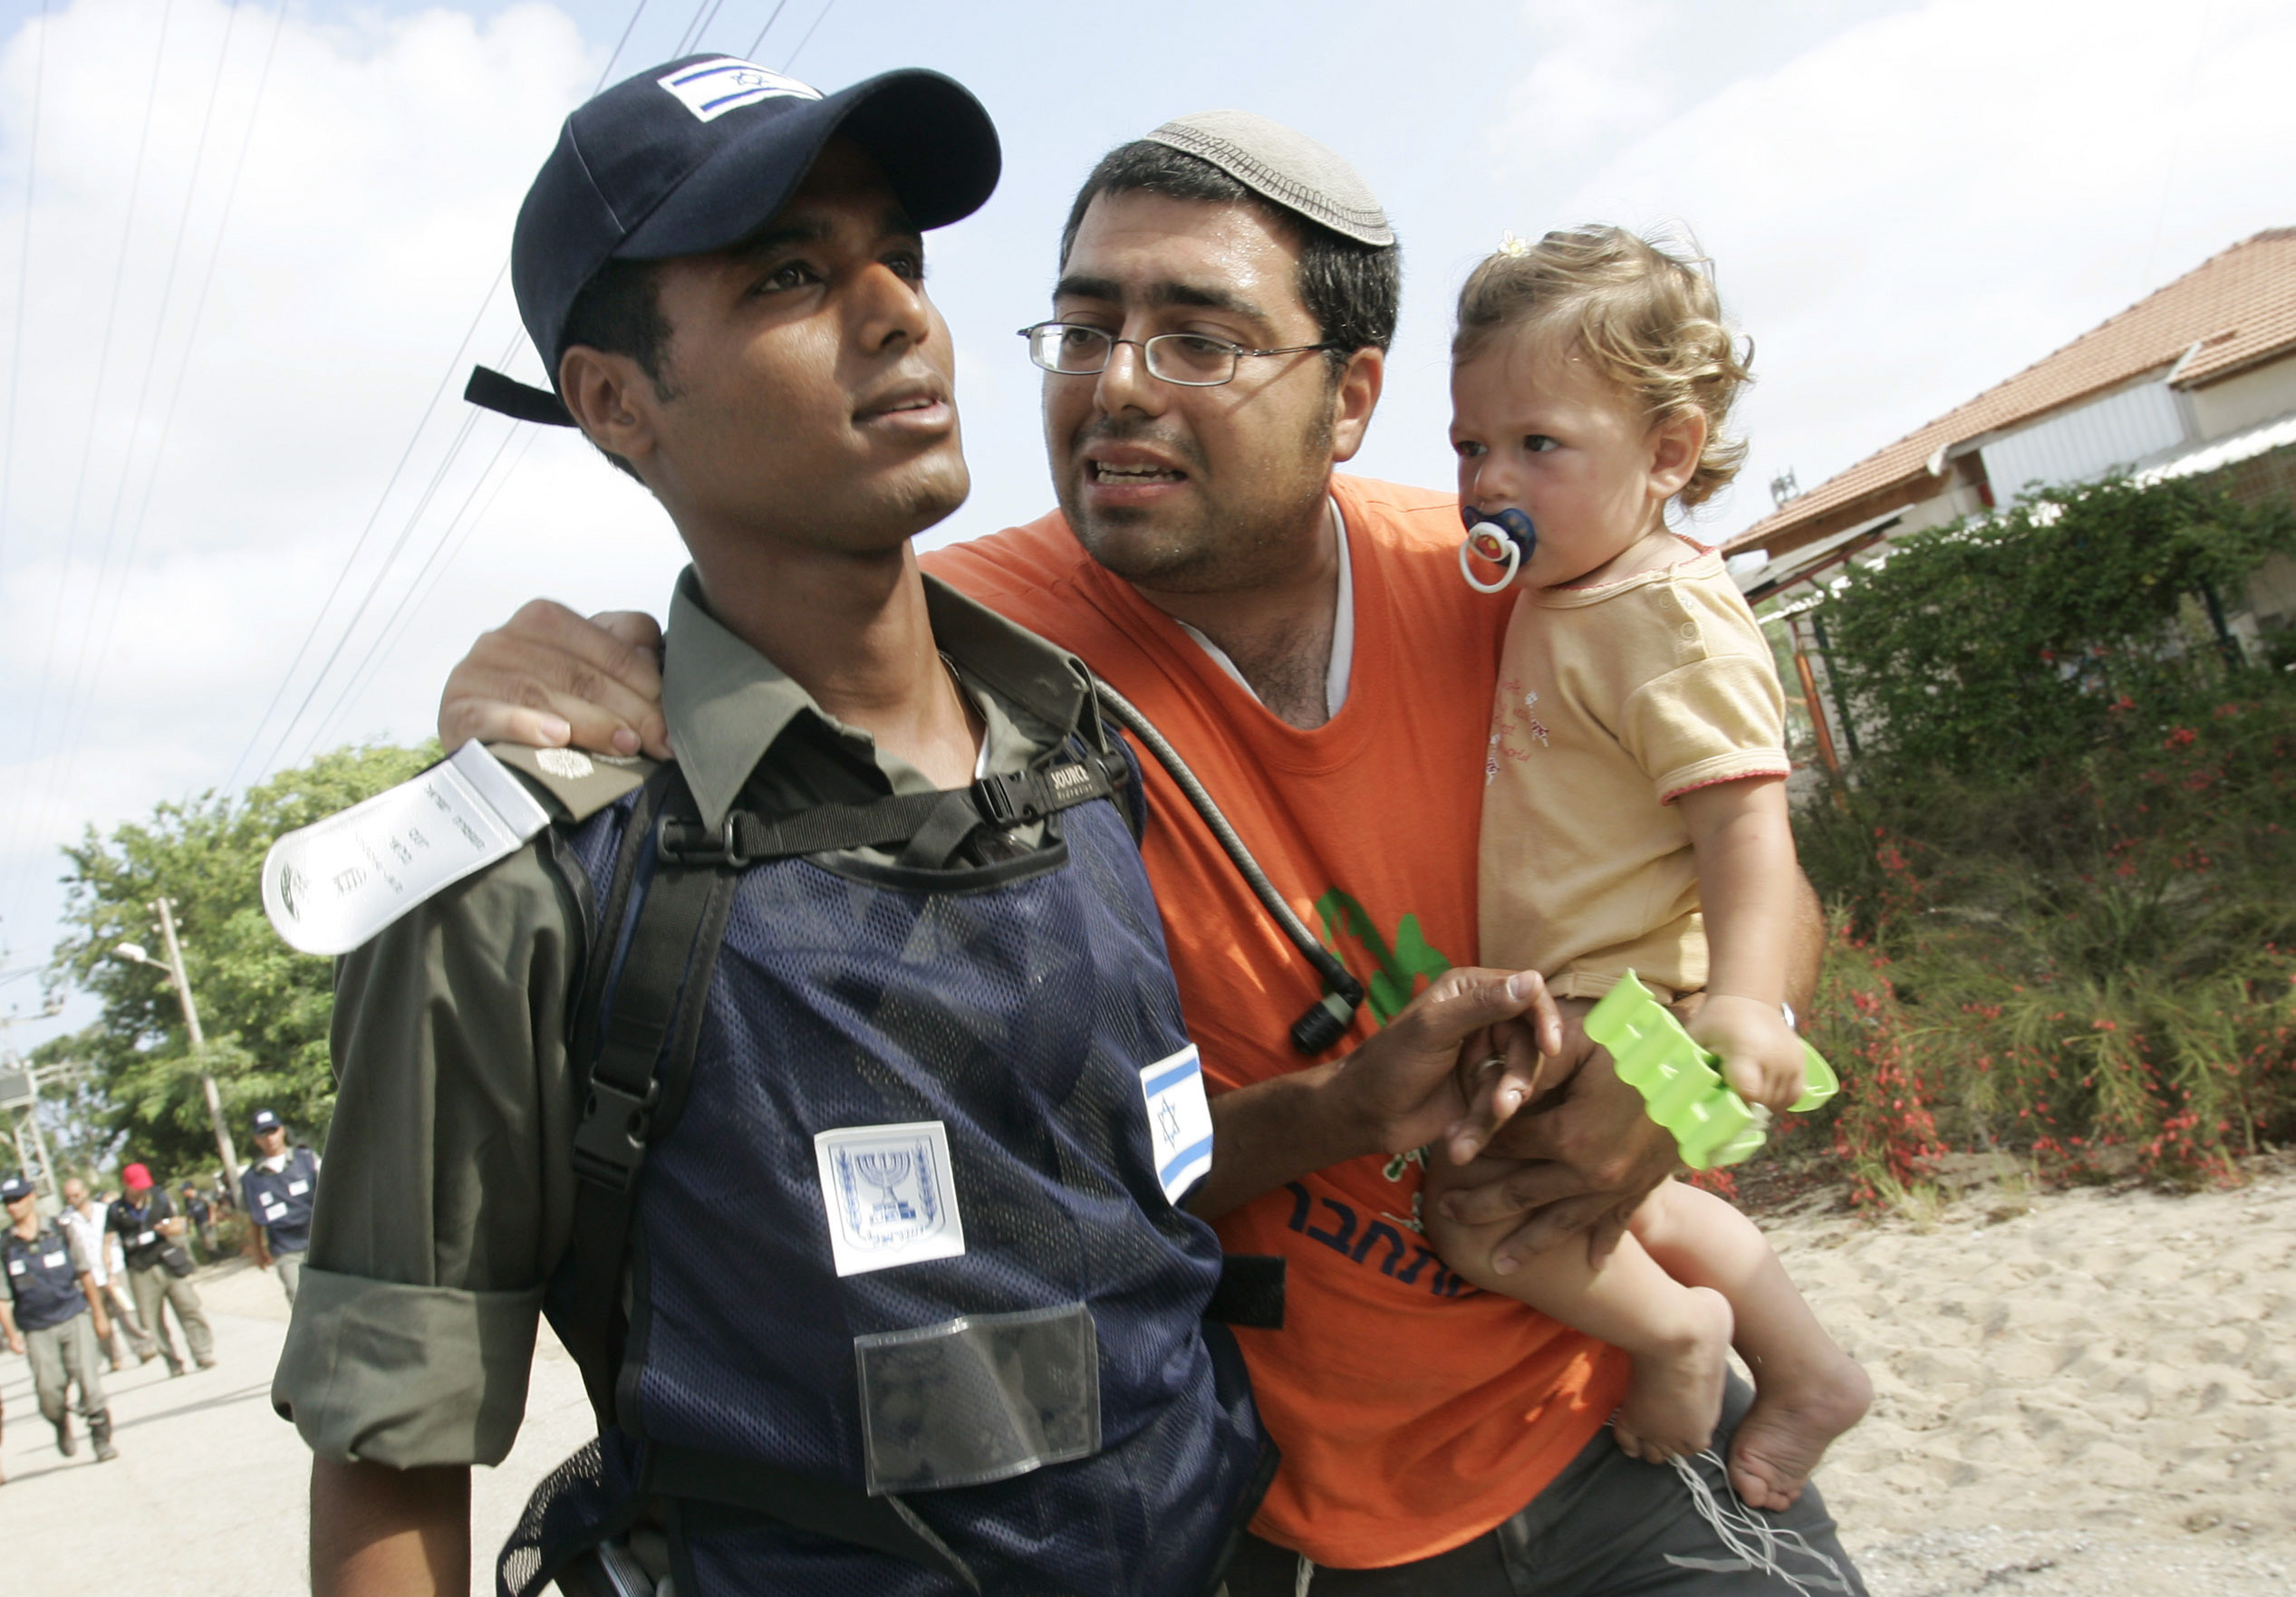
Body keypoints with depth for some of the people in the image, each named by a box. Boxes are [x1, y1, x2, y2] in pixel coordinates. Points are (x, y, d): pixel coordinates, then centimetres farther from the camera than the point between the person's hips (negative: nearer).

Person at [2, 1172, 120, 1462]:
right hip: (37, 1330, 0)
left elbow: (86, 1276, 7)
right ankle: (62, 1428, 29)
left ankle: (101, 1438, 6)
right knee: (49, 1390, -2)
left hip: (74, 1320, 0)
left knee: (89, 1382, -7)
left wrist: (99, 1316, 8)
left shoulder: (60, 1235, 1)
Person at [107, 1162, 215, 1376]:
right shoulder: (116, 1210, 2)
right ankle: (174, 1364, 10)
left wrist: (169, 1229, -11)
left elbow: (178, 1226, 13)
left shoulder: (159, 1198, 7)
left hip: (170, 1265, 1)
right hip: (142, 1272, -1)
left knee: (190, 1309, -4)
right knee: (152, 1321, 1)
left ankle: (204, 1356, -1)